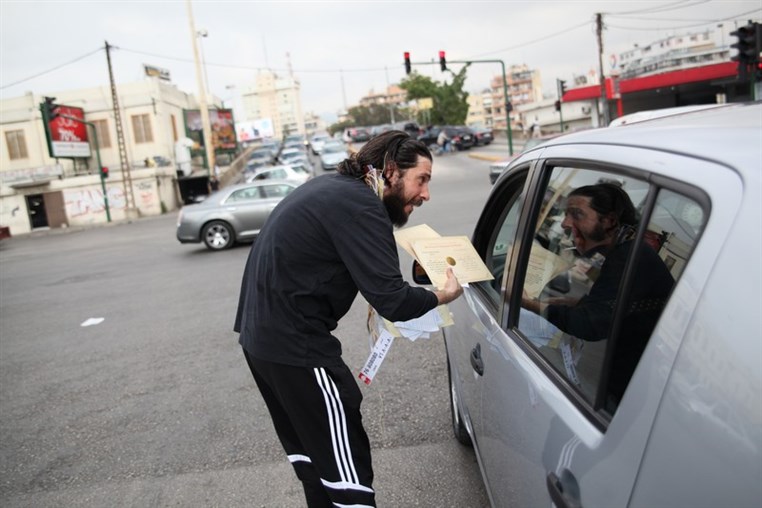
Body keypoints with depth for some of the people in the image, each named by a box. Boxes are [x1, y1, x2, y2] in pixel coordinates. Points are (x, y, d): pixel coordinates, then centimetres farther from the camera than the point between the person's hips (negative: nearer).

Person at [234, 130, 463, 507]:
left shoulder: (330, 188, 11)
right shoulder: (360, 206, -19)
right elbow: (392, 301, -23)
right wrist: (442, 295, -6)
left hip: (260, 334, 10)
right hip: (295, 346, -10)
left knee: (309, 451, 22)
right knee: (344, 462, -1)